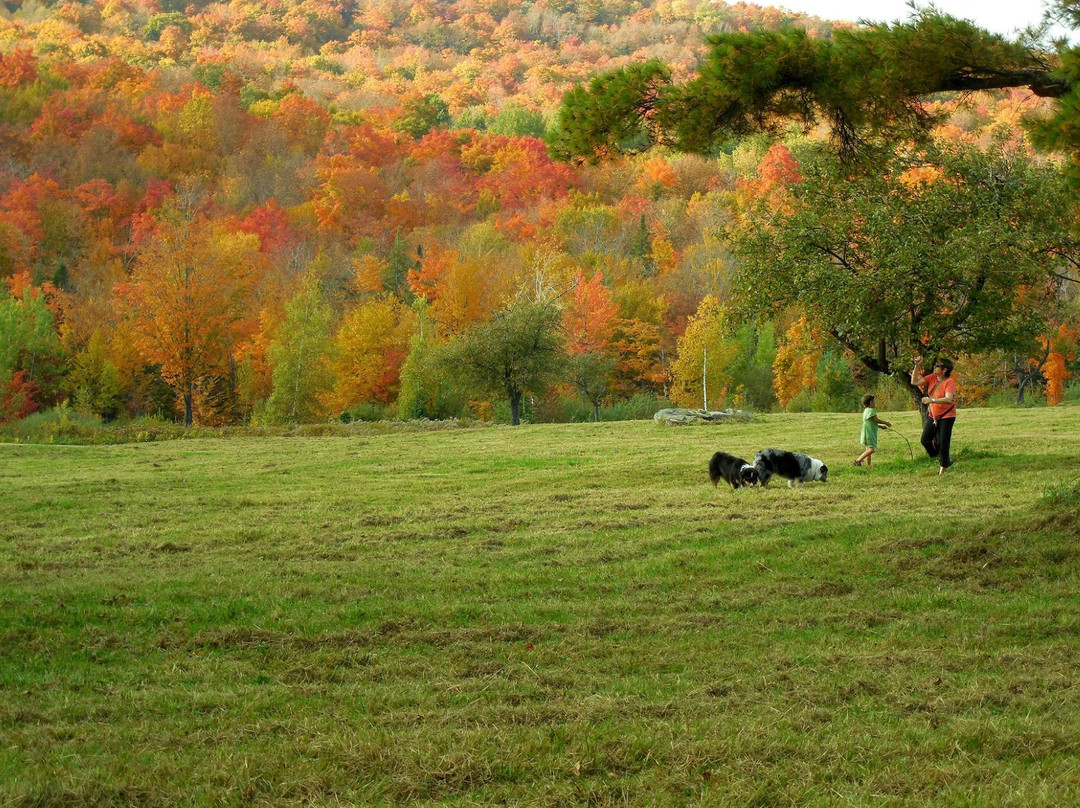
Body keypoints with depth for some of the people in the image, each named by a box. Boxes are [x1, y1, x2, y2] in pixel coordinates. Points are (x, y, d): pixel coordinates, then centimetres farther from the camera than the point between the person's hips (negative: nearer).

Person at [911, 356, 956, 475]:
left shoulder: (949, 382, -20)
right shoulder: (932, 378, 0)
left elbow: (948, 399, -33)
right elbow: (915, 382, -2)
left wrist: (932, 400, -41)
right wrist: (917, 366, -11)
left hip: (946, 417, -7)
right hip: (933, 416, 7)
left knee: (943, 444, -3)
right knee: (925, 440, 5)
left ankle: (943, 468, 14)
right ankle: (944, 460, 23)